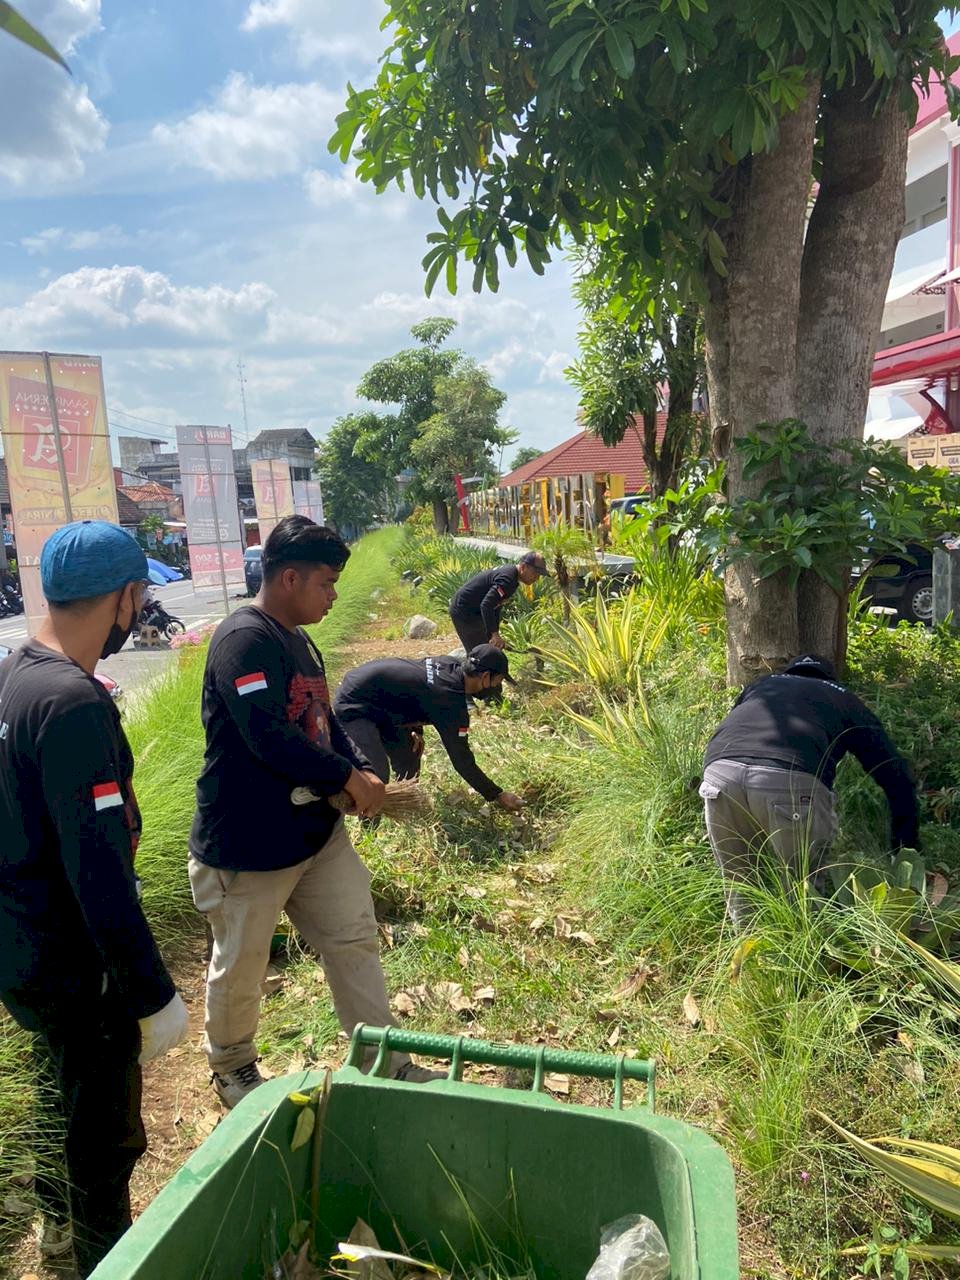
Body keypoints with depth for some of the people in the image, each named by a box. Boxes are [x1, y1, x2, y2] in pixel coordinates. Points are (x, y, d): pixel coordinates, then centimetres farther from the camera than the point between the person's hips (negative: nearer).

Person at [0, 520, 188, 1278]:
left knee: (61, 1096, 29)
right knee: (106, 1135, 12)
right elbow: (98, 869, -29)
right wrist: (154, 994, -21)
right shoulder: (72, 704, -29)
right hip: (73, 968, -9)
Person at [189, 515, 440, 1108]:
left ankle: (387, 1063, 29)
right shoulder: (245, 640, -22)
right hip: (249, 846, -9)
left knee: (356, 942, 14)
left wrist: (364, 771, -1)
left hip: (318, 832, 9)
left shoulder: (298, 641, 9)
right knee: (241, 966, 14)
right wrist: (349, 777, -19)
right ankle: (233, 1068, 40)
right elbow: (268, 737, -30)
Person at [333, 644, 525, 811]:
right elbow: (462, 759, -19)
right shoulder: (451, 703, -26)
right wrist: (497, 795, -8)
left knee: (408, 755, 16)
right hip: (353, 706, -10)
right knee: (377, 777, -17)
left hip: (374, 695, 10)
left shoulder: (449, 665, -2)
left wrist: (416, 729, 6)